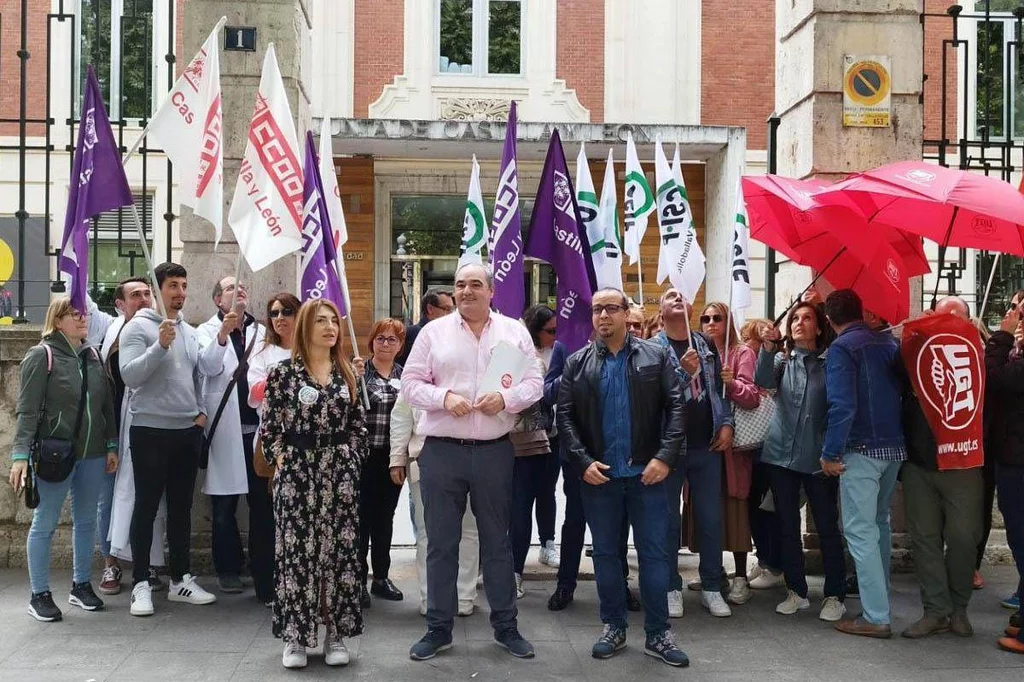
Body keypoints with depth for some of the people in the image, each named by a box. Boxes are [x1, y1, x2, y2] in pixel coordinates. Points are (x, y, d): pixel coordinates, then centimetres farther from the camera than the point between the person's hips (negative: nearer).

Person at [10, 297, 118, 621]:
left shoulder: (93, 355, 11)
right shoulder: (42, 356, -6)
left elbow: (107, 404, 14)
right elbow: (28, 410, -10)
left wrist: (112, 446, 10)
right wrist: (21, 455, -16)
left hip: (92, 454, 6)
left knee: (86, 521, 12)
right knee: (44, 524, 2)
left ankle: (81, 585, 25)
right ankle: (39, 595, 12)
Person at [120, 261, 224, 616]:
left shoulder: (190, 332, 12)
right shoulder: (138, 327, -6)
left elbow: (209, 369, 1)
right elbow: (129, 375, -17)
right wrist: (161, 345, -26)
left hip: (188, 431, 6)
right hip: (150, 431, -6)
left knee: (181, 507, 11)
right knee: (147, 506, 0)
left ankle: (180, 579, 19)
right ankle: (141, 583, 7)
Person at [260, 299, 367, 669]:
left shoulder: (346, 372, 8)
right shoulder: (283, 371, -3)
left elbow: (359, 425, 10)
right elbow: (270, 427, -2)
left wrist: (350, 461, 2)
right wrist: (282, 464, -6)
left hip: (340, 473, 3)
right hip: (297, 470, -3)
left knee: (339, 548, 4)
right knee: (296, 549, 0)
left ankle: (336, 633, 14)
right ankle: (295, 635, 10)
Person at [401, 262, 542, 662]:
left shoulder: (514, 332, 5)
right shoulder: (434, 332, 3)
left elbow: (533, 383, 2)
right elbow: (411, 384, 2)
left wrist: (505, 399, -17)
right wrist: (444, 397, -16)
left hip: (494, 451, 0)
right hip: (441, 451, 0)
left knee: (496, 541, 11)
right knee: (441, 543, 7)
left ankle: (505, 625, 22)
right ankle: (439, 628, 18)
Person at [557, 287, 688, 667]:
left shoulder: (657, 357, 3)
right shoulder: (577, 363, 5)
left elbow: (676, 408, -3)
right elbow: (565, 417, 2)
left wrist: (665, 456, -14)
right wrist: (583, 461, -10)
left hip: (647, 473, -1)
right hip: (598, 475, 1)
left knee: (654, 553, 3)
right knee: (605, 553, 10)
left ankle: (658, 634, 13)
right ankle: (613, 628, 23)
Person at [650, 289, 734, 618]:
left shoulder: (707, 345, 9)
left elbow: (720, 388, 13)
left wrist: (726, 424, 2)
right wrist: (684, 372, -24)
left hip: (707, 446, 4)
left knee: (711, 519, 7)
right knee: (669, 520, 5)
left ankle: (712, 587, 18)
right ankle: (671, 588, 15)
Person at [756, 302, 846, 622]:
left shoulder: (830, 362, 0)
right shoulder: (782, 359, 7)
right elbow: (764, 380, -14)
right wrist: (767, 347, -30)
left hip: (817, 457, -3)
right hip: (781, 453, 3)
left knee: (827, 527, 0)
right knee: (787, 526, 9)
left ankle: (835, 596, 10)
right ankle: (796, 591, 19)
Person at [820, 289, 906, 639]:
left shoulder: (842, 348, -11)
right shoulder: (889, 342, 10)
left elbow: (842, 405, -19)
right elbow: (905, 391, 12)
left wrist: (830, 453, -14)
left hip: (862, 450, -8)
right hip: (895, 447, 8)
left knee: (860, 530, -4)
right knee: (880, 522, 21)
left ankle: (876, 617, -4)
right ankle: (878, 595, 32)